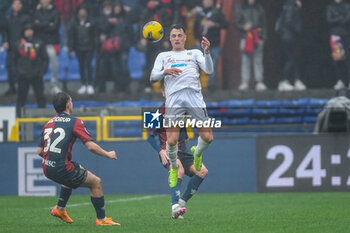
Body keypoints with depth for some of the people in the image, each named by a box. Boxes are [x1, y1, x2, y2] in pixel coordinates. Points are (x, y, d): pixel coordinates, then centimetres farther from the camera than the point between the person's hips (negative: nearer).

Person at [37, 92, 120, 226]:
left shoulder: (49, 123, 14)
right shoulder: (74, 122, -6)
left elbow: (40, 151, 14)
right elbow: (91, 146, -13)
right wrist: (108, 154, 3)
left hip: (47, 169, 8)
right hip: (63, 169, -7)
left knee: (79, 170, 35)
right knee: (96, 182, 9)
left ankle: (60, 209, 35)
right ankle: (101, 219, 13)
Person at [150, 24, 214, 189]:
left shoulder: (194, 53, 22)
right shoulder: (163, 56, 24)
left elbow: (209, 70, 7)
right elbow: (153, 77, 13)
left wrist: (207, 52, -9)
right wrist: (165, 72, -8)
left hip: (194, 97, 0)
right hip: (174, 99, 0)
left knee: (207, 138, -8)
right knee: (171, 140, -12)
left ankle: (197, 153, 26)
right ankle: (173, 168, 15)